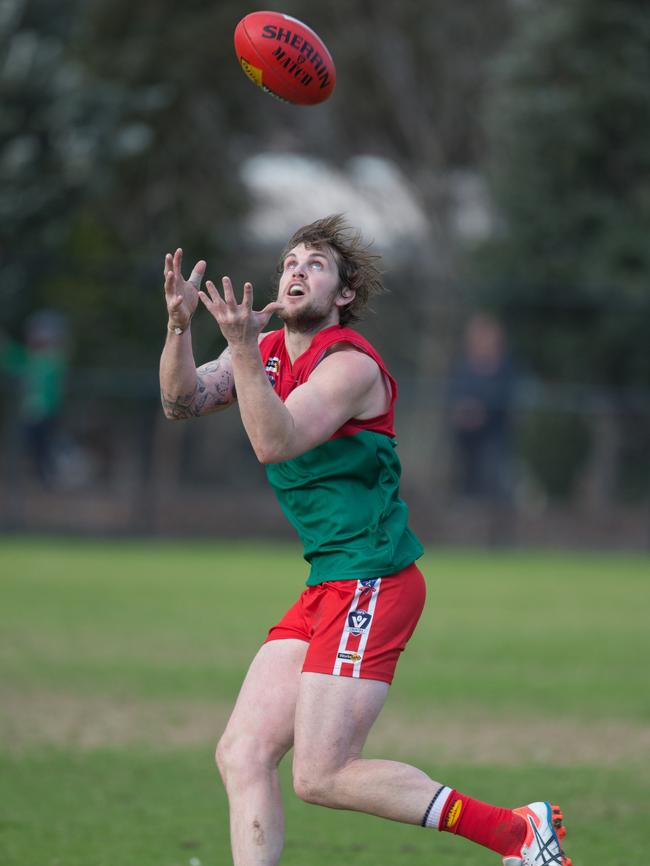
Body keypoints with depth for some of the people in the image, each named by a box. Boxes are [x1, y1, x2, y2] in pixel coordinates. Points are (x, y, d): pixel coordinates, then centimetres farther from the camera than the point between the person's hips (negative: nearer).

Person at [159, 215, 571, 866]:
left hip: (372, 583, -8)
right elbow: (183, 402, 1)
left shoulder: (351, 365, -13)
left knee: (321, 777, -13)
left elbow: (275, 442, -26)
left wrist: (241, 350, -35)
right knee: (241, 755, 0)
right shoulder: (266, 351, 12)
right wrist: (179, 326, -14)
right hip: (327, 587, 8)